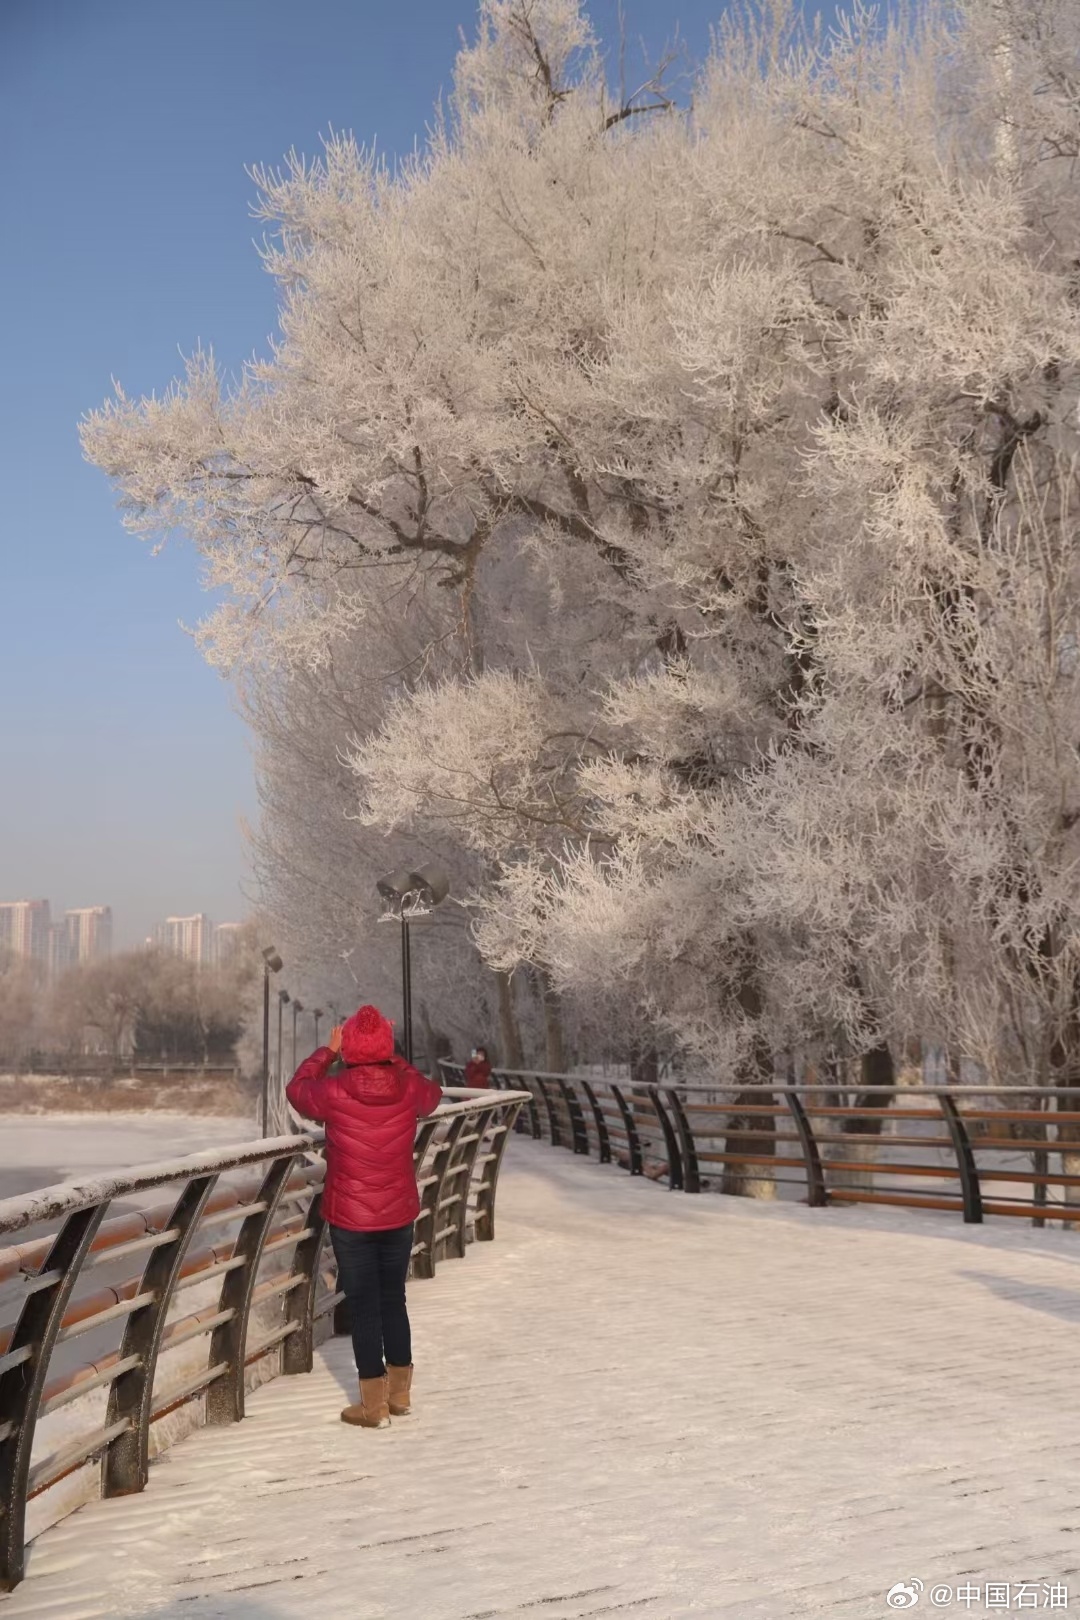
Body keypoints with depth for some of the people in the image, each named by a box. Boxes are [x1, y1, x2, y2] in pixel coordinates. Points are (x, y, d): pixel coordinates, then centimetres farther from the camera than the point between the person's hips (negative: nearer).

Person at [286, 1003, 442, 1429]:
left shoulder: (334, 1091, -18)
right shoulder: (409, 1088, -10)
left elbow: (297, 1089, 5)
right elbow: (433, 1094, 16)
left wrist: (327, 1051, 16)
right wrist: (393, 1055, 15)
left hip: (350, 1220, -3)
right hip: (400, 1216, 3)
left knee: (363, 1306, 5)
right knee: (394, 1299, 17)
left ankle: (374, 1404, 10)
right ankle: (399, 1393, 25)